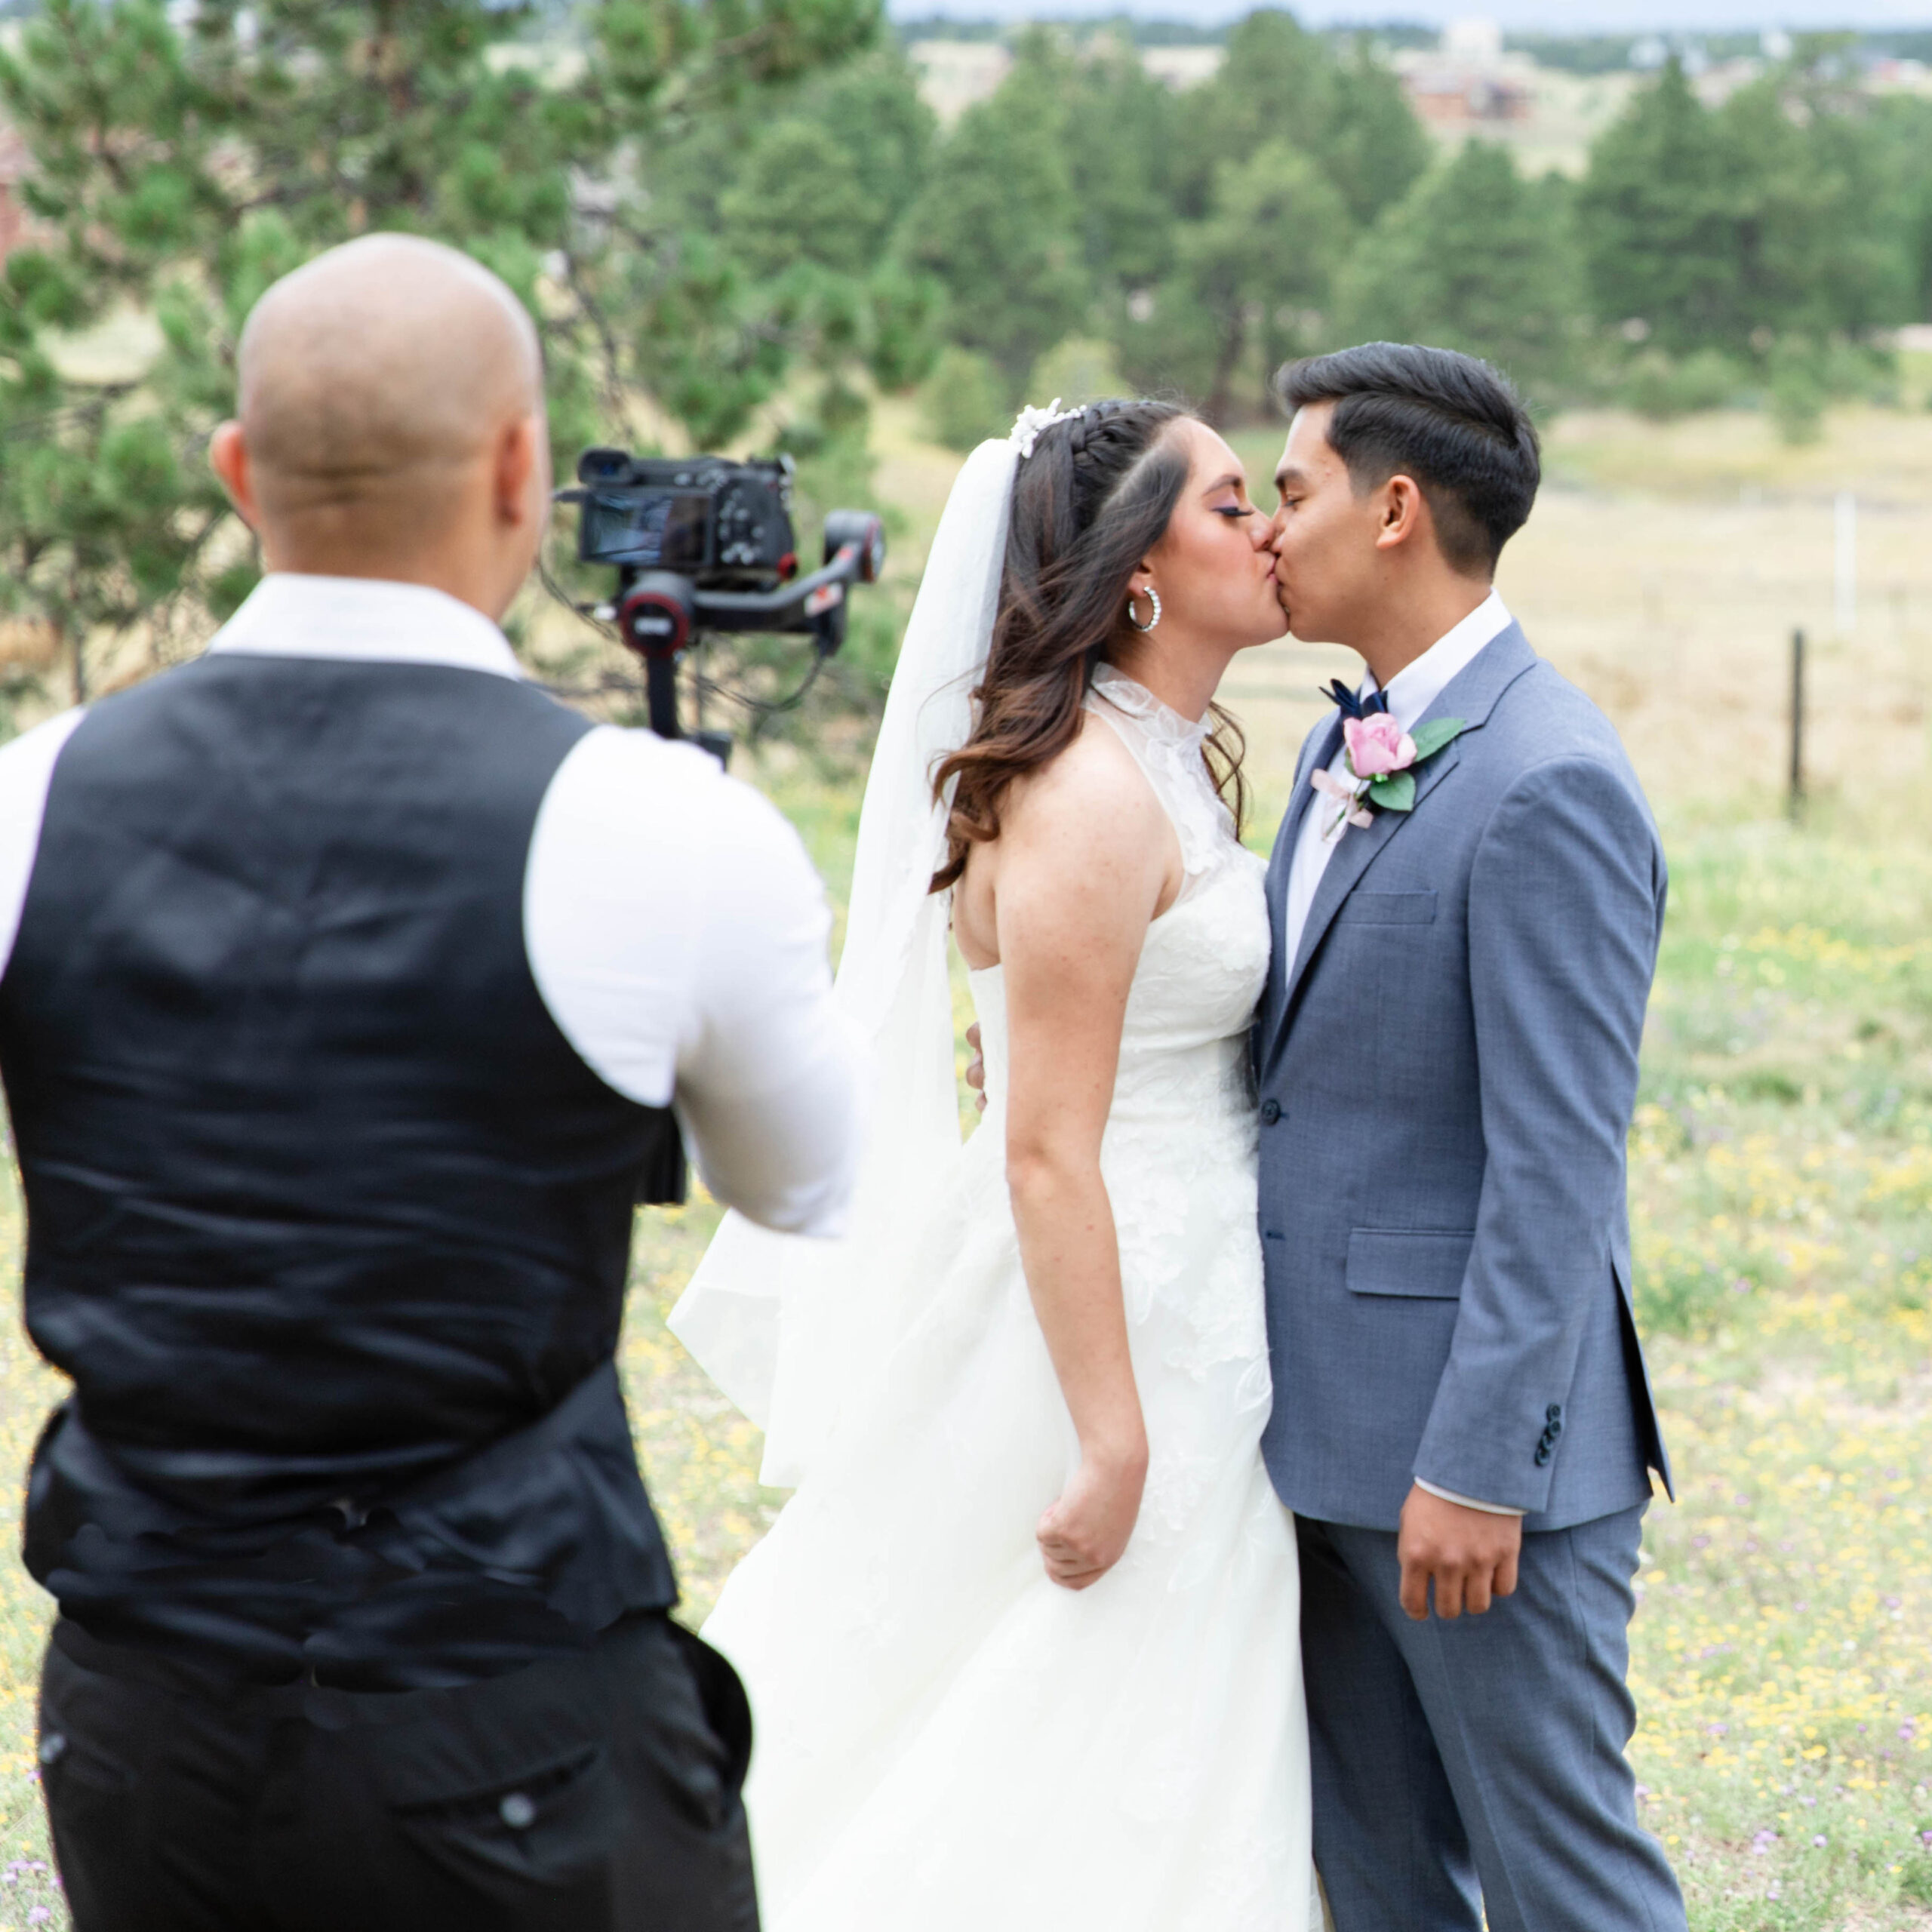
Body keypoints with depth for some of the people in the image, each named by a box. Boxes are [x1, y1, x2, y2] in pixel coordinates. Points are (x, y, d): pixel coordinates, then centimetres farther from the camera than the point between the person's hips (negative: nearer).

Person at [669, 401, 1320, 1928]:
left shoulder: (1161, 763, 9)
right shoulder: (1090, 797, -22)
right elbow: (1046, 1150, -23)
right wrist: (1115, 1446, -23)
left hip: (1173, 1288, 10)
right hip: (1117, 1322, -10)